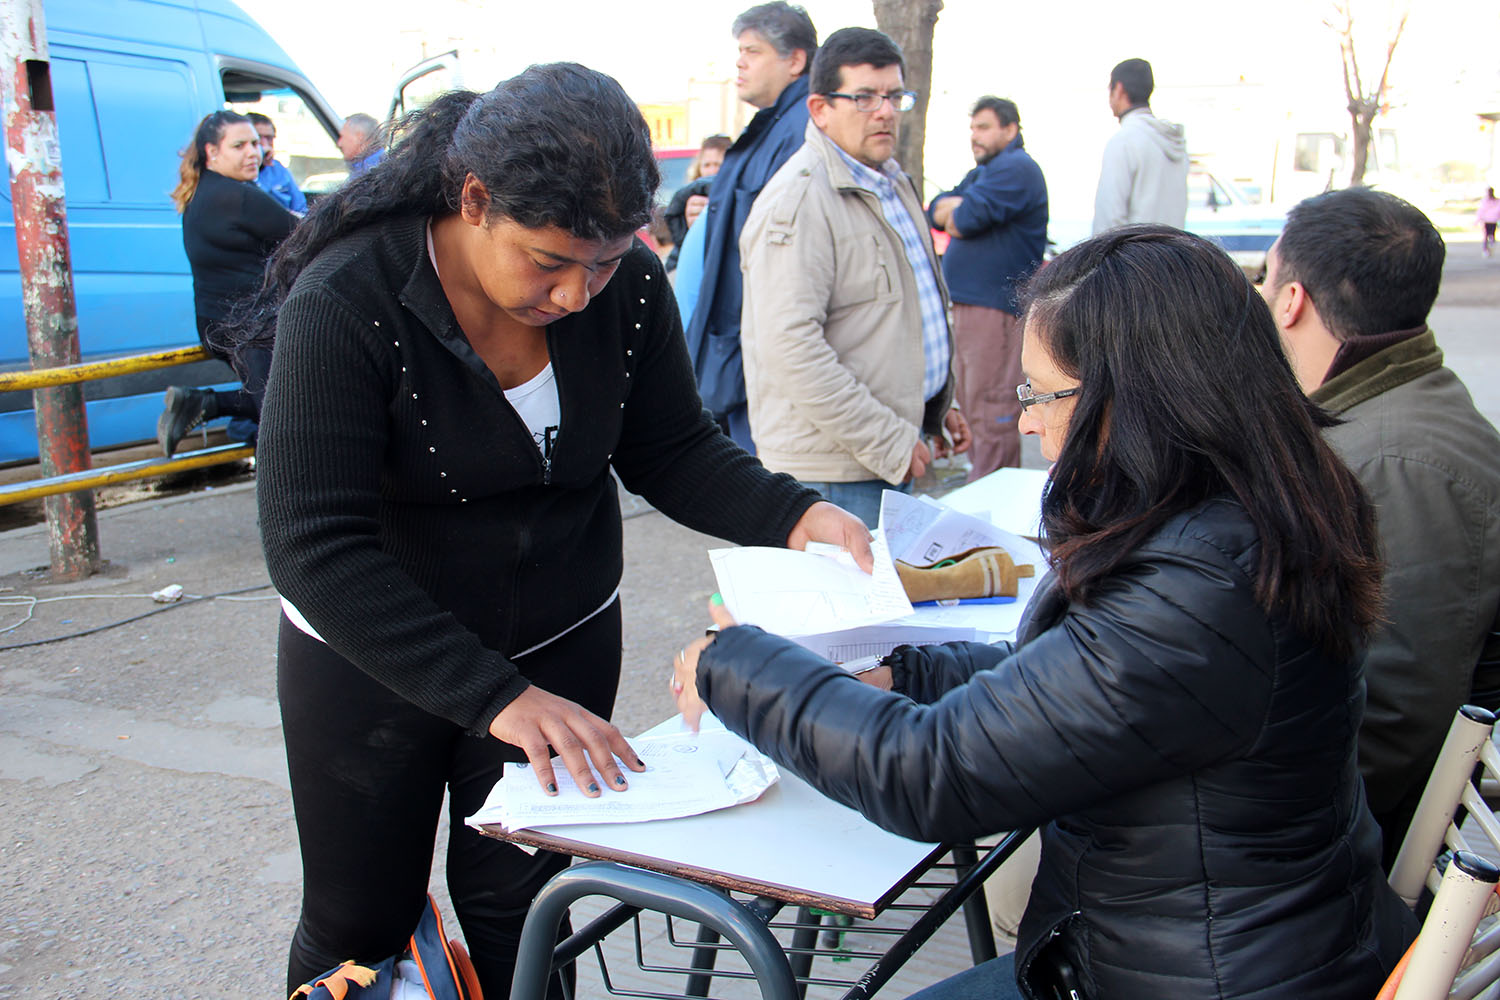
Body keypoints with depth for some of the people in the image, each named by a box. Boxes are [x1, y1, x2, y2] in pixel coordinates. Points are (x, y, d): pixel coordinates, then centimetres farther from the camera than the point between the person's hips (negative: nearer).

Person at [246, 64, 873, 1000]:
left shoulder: (629, 288, -13)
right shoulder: (345, 304, -27)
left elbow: (673, 452, -3)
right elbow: (315, 548, -30)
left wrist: (795, 517, -23)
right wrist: (496, 698, -37)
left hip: (562, 643, 3)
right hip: (371, 661, -2)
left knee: (515, 910, 11)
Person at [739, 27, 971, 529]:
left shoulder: (891, 182, 17)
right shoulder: (797, 200, -16)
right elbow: (790, 346, -24)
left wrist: (937, 409, 21)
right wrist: (888, 442, -21)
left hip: (895, 451, 9)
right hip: (833, 469, -9)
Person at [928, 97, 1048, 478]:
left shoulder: (1016, 168, -9)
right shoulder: (983, 172, 24)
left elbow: (969, 218, -19)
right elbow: (937, 210, 15)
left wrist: (956, 212, 3)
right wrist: (957, 207, -6)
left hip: (997, 307, -11)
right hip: (968, 302, 11)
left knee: (991, 410, -10)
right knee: (970, 402, 14)